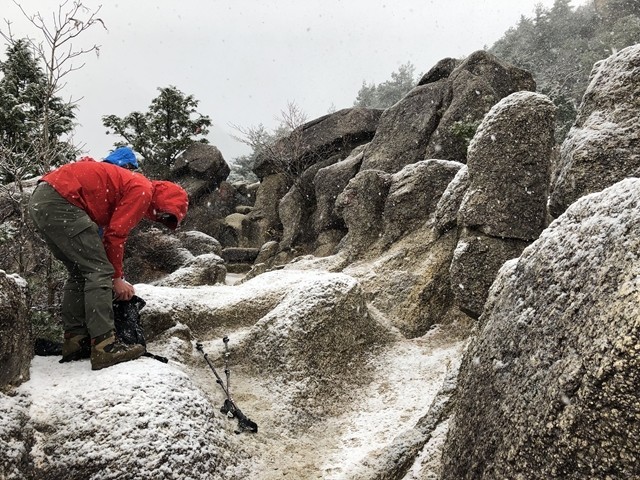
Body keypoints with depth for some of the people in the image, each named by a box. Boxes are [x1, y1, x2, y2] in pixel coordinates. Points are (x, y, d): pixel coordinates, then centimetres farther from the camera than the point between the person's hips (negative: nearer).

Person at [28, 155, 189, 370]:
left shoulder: (129, 184, 23)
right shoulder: (142, 191, -6)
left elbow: (107, 233, 23)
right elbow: (115, 235, -9)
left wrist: (115, 277, 20)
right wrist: (117, 277, 2)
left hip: (40, 200, 11)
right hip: (61, 201, -11)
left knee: (79, 275, 15)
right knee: (99, 272, -8)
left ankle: (75, 342, 16)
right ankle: (104, 347, -11)